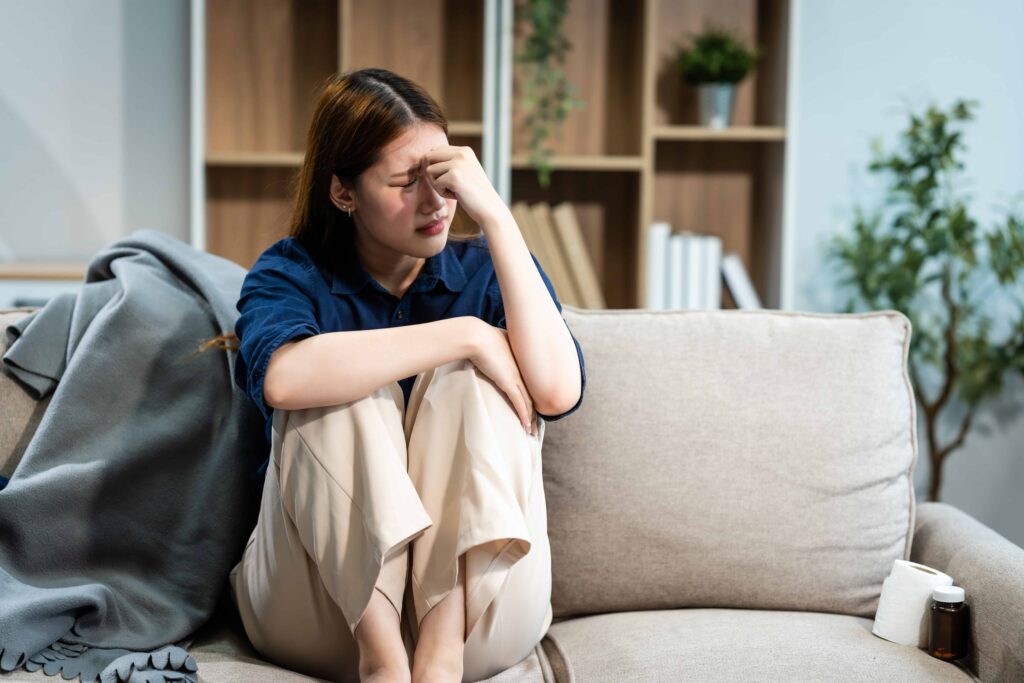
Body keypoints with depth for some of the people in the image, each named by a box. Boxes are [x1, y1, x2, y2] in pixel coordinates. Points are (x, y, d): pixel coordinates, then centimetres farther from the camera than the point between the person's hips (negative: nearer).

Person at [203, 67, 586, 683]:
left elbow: (558, 393, -18)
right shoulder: (293, 274, 1)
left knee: (469, 379, -20)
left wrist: (495, 216, -19)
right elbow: (282, 377, -26)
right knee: (340, 390, -23)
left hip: (476, 605, 1)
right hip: (318, 605, -1)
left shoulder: (485, 269, 5)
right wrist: (465, 335, -24)